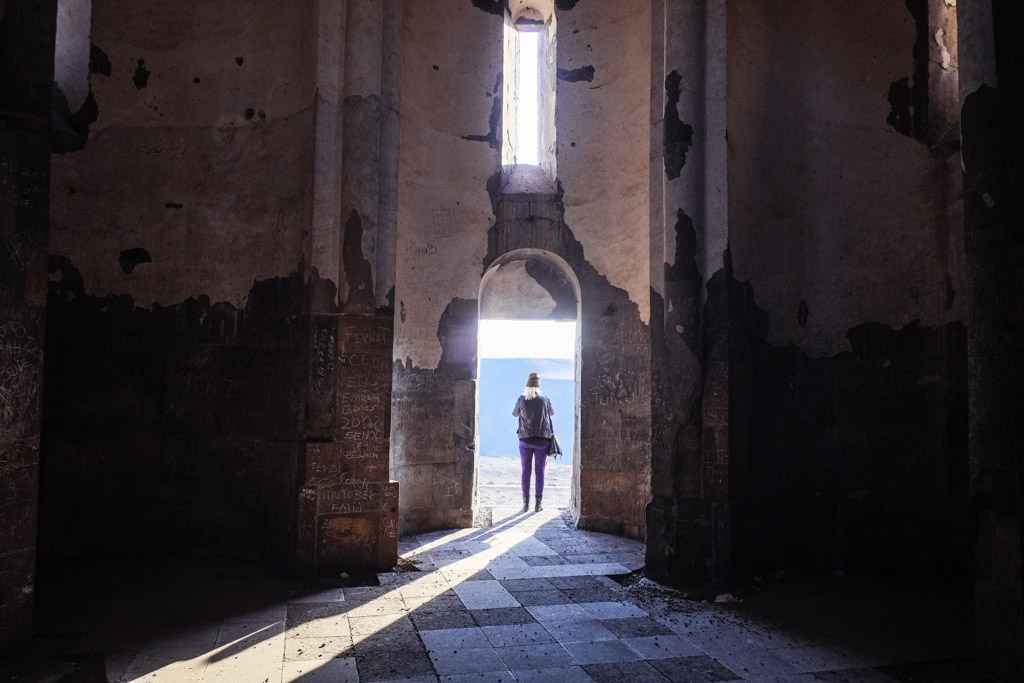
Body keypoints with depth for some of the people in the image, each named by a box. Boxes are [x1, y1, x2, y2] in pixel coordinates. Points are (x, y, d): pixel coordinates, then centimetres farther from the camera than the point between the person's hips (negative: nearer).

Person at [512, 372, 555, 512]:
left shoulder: (521, 400, -6)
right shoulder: (545, 400, -5)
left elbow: (515, 413, 13)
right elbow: (552, 412, 16)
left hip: (525, 440, 0)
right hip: (542, 440, 0)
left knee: (526, 471, 8)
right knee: (540, 472, 6)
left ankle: (526, 503, 8)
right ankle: (538, 504, 7)